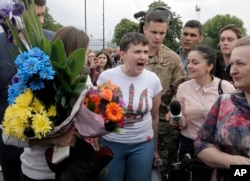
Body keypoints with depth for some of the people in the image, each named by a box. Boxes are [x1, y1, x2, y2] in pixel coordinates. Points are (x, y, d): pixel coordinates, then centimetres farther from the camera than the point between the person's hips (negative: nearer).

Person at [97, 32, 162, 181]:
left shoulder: (153, 79, -5)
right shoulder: (106, 77, -10)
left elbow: (154, 116, 6)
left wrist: (155, 148, 14)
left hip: (143, 144, 1)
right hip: (111, 143, -1)